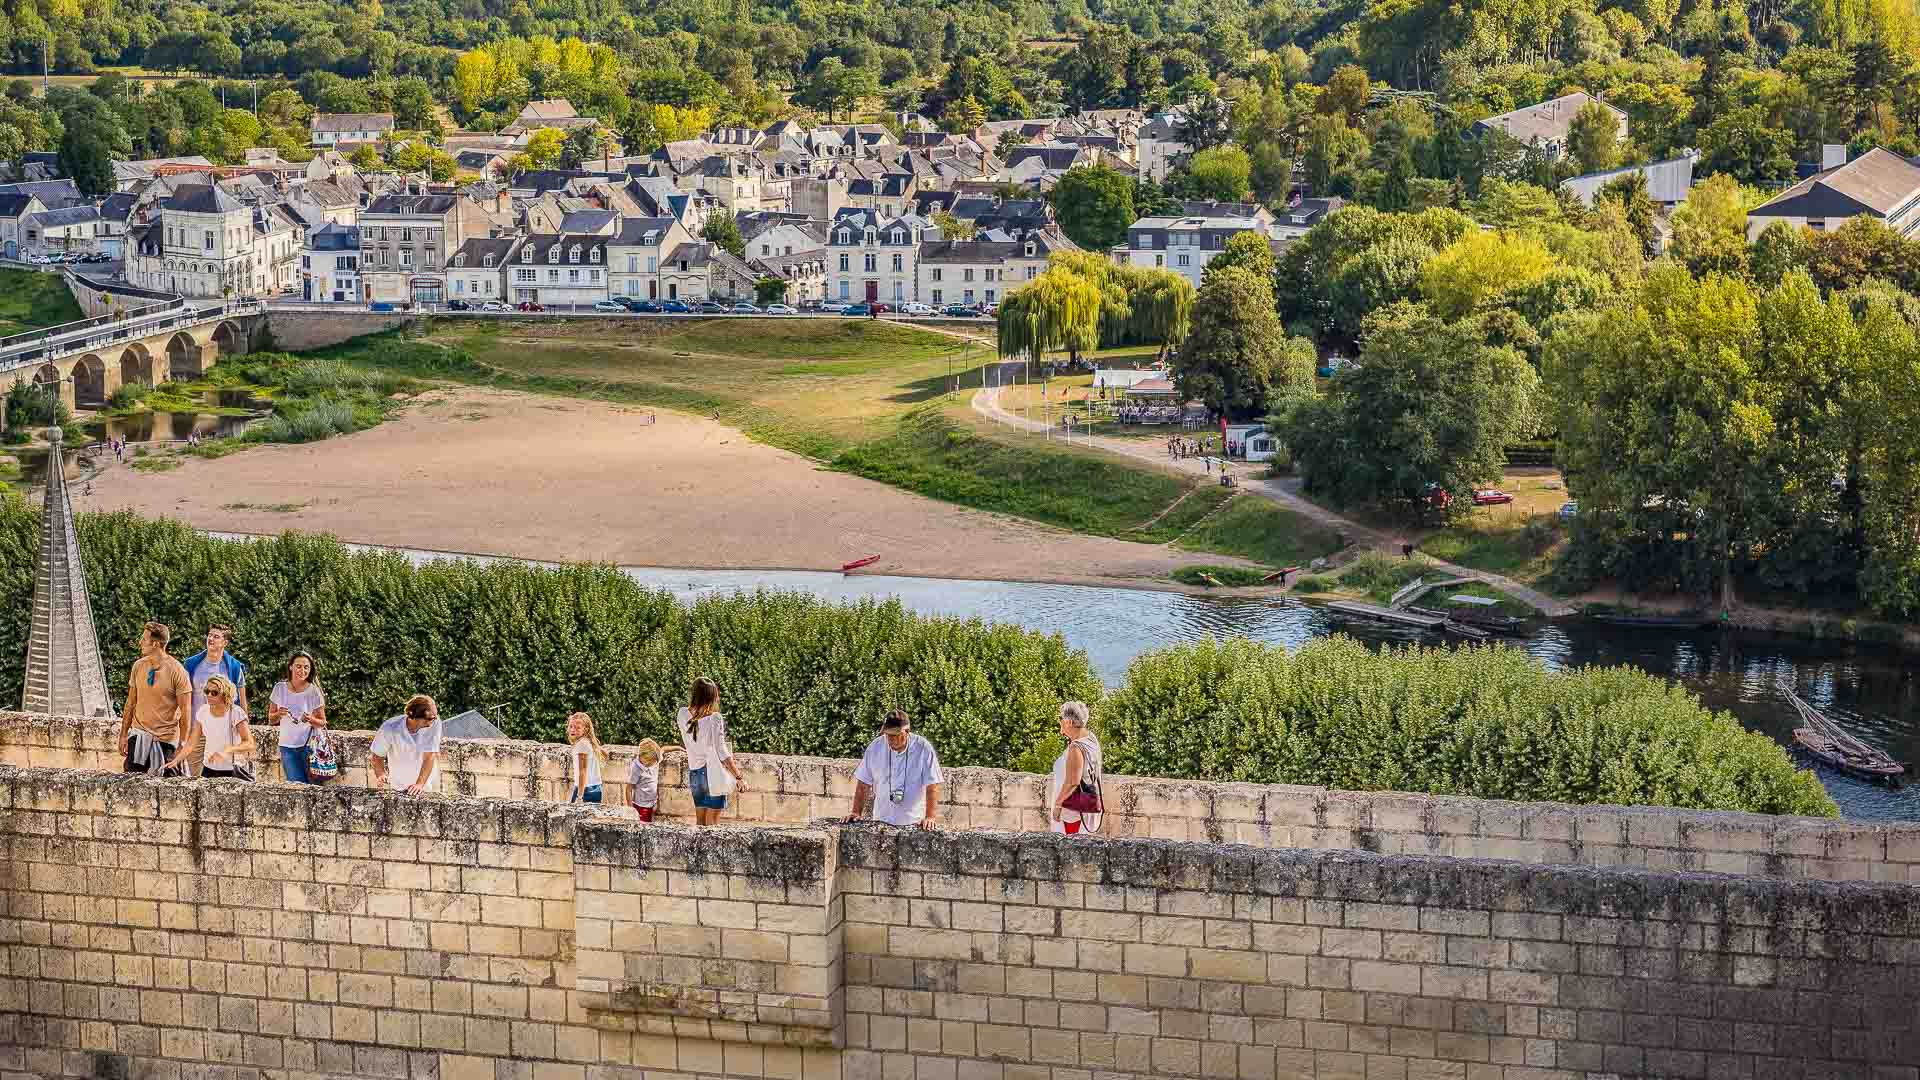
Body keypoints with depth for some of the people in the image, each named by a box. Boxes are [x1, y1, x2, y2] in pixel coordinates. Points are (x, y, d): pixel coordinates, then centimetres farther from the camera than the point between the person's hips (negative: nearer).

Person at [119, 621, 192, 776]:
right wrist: (123, 735, 9)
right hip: (139, 734, 4)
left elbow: (185, 711, -9)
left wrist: (182, 744, -11)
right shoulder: (138, 666, 3)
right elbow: (131, 703, 11)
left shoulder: (177, 671, -12)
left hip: (166, 738, -4)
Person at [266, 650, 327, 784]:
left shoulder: (314, 691, -7)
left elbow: (322, 723, 1)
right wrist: (279, 714, -13)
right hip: (287, 746, 2)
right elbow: (271, 720, 8)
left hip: (309, 745, -2)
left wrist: (310, 720, -20)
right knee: (297, 785, -2)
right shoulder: (280, 688, -1)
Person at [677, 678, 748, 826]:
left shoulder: (683, 715, -1)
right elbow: (722, 753, -15)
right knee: (712, 823, 1)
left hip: (694, 773, 5)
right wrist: (738, 777, -9)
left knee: (700, 821, 14)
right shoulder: (715, 718, -15)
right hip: (713, 772, -5)